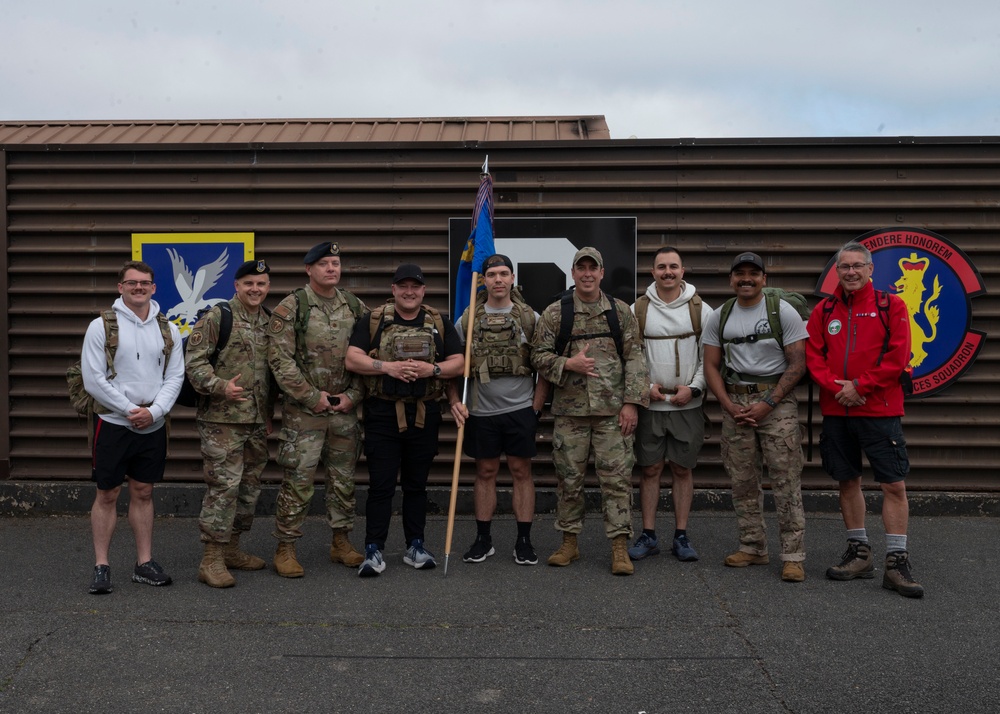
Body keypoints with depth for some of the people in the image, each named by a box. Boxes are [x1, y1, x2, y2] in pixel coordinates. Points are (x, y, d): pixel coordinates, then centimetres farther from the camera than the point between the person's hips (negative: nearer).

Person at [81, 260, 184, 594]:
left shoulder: (168, 329, 5)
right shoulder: (102, 326, -5)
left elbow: (175, 376, 3)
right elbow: (93, 379, -9)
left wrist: (154, 411, -12)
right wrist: (130, 410, -14)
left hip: (153, 426, 3)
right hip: (113, 424, -3)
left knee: (143, 492, 11)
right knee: (107, 494, 3)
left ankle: (144, 563, 18)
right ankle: (101, 567, 11)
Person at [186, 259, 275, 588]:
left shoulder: (270, 322, 14)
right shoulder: (217, 317, -7)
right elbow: (194, 360, -12)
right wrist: (220, 386, -26)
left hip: (257, 423, 7)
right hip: (222, 420, -7)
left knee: (249, 487, 14)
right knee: (223, 486, -9)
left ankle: (231, 549, 28)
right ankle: (211, 560, -1)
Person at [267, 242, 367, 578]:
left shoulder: (355, 307, 7)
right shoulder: (291, 308, -7)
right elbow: (280, 360, -11)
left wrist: (353, 394, -2)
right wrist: (312, 396, -12)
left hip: (344, 410, 5)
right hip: (303, 411, -4)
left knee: (343, 479, 12)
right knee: (297, 481, -2)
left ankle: (341, 542, 26)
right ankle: (285, 549, 9)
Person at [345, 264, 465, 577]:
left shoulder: (440, 324, 9)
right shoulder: (373, 320, 3)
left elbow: (459, 363, 4)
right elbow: (352, 360, -6)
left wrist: (432, 369, -14)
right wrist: (389, 367, -19)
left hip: (425, 415, 2)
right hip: (383, 414, -2)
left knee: (416, 484, 12)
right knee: (380, 484, -1)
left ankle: (415, 546, 22)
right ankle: (374, 550, 5)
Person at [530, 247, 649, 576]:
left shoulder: (620, 311, 5)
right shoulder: (554, 313, 3)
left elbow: (635, 358, 3)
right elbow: (539, 355, 4)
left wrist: (631, 402, -5)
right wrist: (569, 364, -14)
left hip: (613, 411, 0)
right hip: (569, 411, 0)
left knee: (617, 478, -1)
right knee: (569, 478, 7)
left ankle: (620, 546, 5)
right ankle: (569, 542, 21)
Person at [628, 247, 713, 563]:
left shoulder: (700, 309, 1)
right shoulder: (638, 310, 2)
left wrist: (694, 388, -9)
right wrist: (644, 386, -7)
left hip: (688, 404, 0)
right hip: (649, 404, 0)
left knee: (683, 469, 6)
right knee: (650, 469, 5)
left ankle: (681, 536, 15)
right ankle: (648, 535, 15)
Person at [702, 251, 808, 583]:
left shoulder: (783, 312, -2)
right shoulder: (719, 317, 9)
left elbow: (798, 364, -6)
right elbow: (711, 366, 9)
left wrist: (767, 404, -13)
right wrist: (729, 406, -4)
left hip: (776, 401, -4)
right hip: (734, 401, 4)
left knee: (786, 480, -6)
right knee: (743, 481, 8)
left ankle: (793, 555, -1)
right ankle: (753, 548, 20)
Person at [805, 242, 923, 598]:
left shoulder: (891, 306, 0)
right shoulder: (823, 311, 8)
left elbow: (898, 357, -8)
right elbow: (813, 357, 4)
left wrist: (859, 386, -14)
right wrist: (836, 387, -12)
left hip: (880, 410, -3)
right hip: (836, 410, 4)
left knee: (894, 484, -5)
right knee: (847, 481, 11)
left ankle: (896, 563, 2)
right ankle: (859, 553, 23)